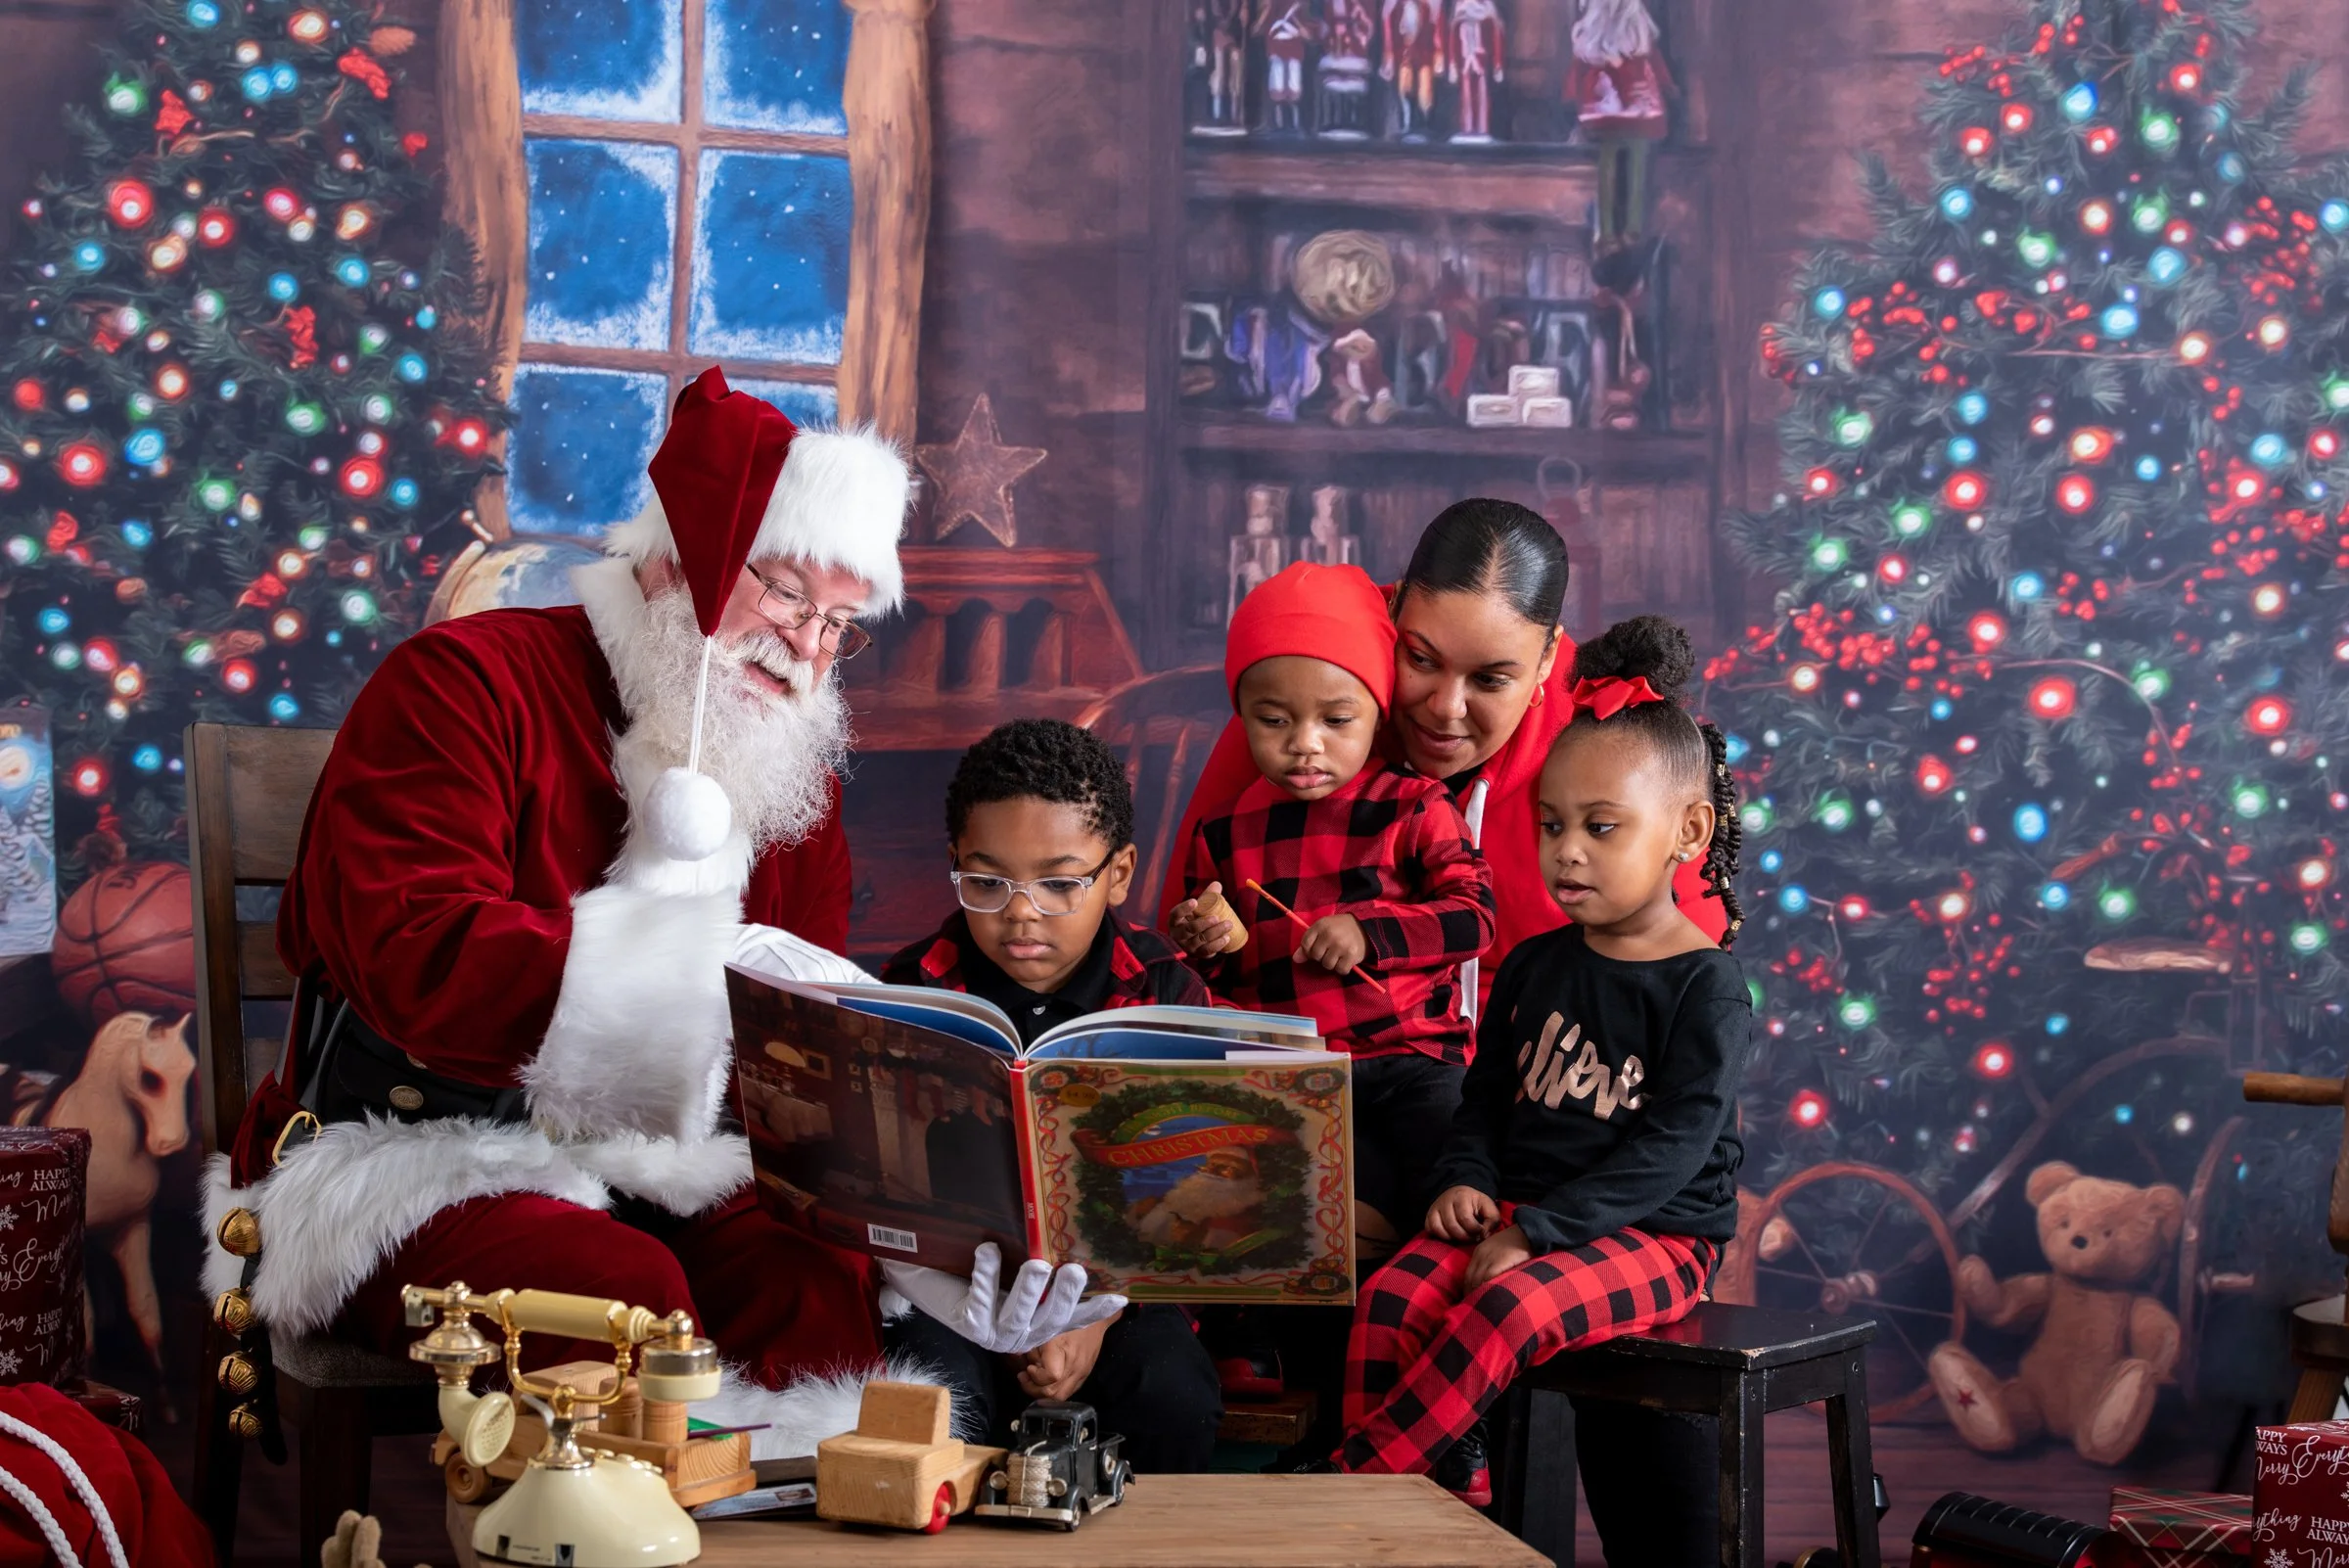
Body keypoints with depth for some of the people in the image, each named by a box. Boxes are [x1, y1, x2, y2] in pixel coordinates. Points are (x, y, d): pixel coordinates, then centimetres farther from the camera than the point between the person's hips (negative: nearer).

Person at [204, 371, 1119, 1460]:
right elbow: (417, 958, -23)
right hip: (425, 1159, -5)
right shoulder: (469, 683, -7)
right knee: (620, 1292, -35)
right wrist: (716, 964, -31)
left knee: (826, 1283, -27)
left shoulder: (790, 769, 13)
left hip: (658, 1183, 5)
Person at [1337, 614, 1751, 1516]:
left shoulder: (1706, 986, -6)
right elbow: (1485, 1096, 20)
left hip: (1652, 1235, -6)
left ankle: (1350, 1484, -26)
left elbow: (1672, 1146, -15)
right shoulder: (1534, 967, 13)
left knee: (1502, 1313, -32)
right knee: (1391, 1299, -21)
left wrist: (1536, 1230, -21)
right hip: (1521, 1210, 6)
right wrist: (1466, 1180, -3)